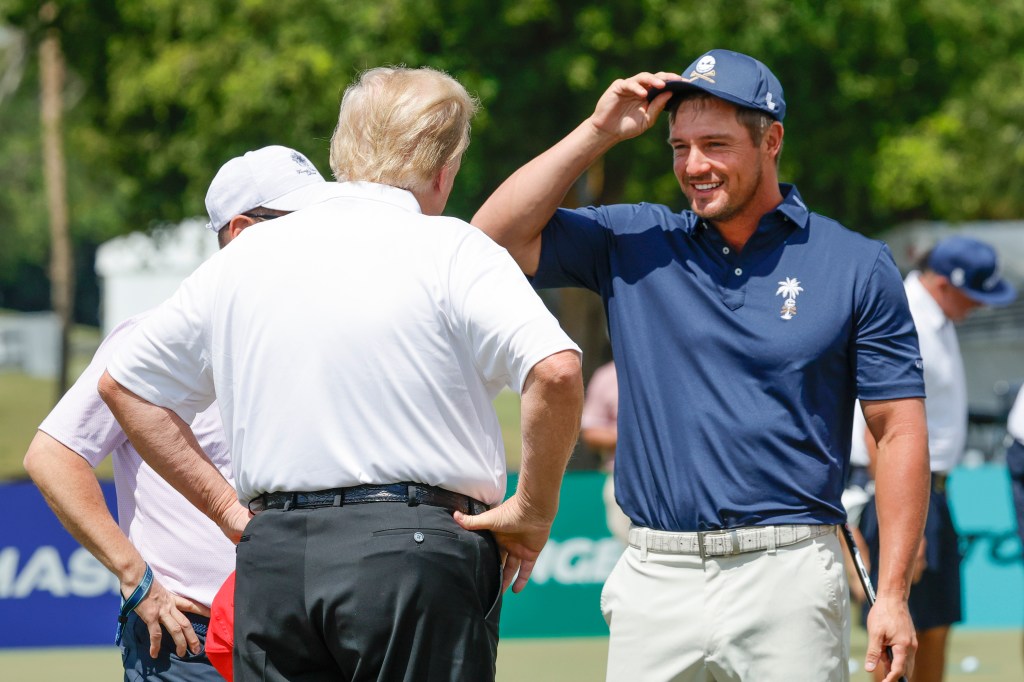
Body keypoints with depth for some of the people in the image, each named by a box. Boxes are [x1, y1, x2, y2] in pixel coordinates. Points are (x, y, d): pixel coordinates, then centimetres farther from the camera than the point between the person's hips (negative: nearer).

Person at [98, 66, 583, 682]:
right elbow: (557, 372, -18)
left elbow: (124, 383, 22)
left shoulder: (246, 256, 14)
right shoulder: (452, 251, -3)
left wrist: (225, 506, 18)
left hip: (272, 557, 5)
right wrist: (534, 510, -6)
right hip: (418, 558, -5)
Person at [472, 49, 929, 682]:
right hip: (655, 578, 2)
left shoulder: (858, 267, 4)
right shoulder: (633, 244, 12)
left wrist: (893, 595, -6)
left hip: (787, 580, -2)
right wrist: (599, 132, 0)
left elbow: (899, 431, 2)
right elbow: (497, 237, 3)